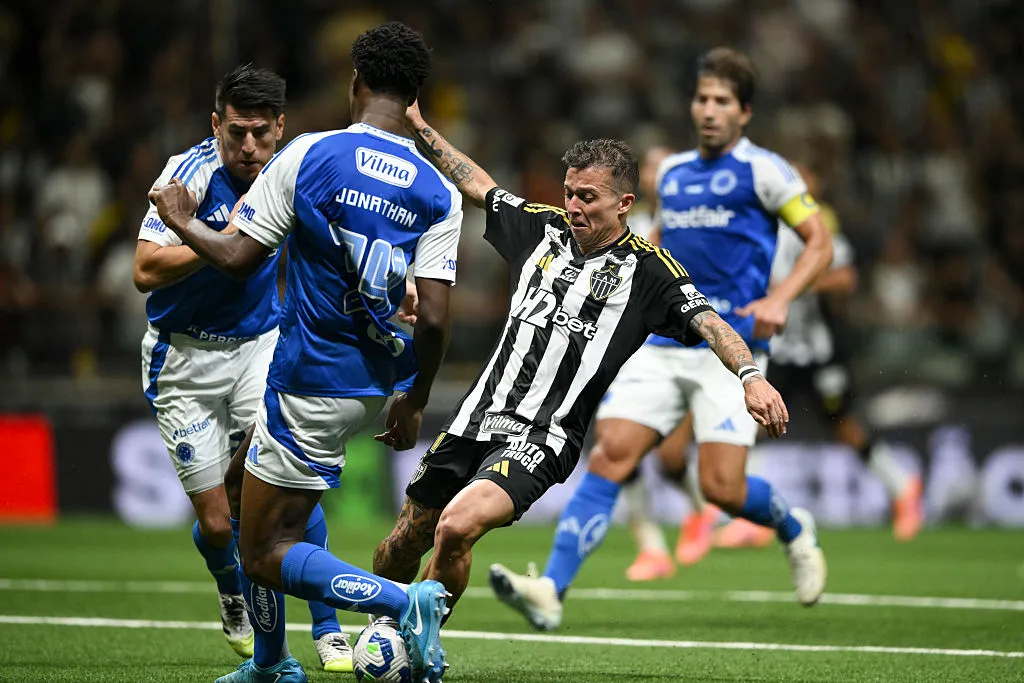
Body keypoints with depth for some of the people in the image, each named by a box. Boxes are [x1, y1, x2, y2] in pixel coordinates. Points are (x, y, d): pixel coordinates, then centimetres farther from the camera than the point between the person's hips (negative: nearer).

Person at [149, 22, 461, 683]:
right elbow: (434, 316, -7)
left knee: (265, 556, -1)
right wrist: (413, 402, 7)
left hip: (312, 382, -6)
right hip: (377, 378, 6)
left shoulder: (307, 155, -11)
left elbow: (239, 257, -8)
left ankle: (406, 601, -23)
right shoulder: (439, 195, -3)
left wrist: (182, 222, 12)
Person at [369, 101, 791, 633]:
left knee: (456, 528, -26)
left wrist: (750, 374, -35)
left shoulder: (647, 269, -7)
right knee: (408, 537, 11)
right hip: (477, 416, 6)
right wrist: (417, 127, 22)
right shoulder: (543, 229, 9)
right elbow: (476, 184, 22)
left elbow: (705, 320, -17)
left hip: (542, 437, -5)